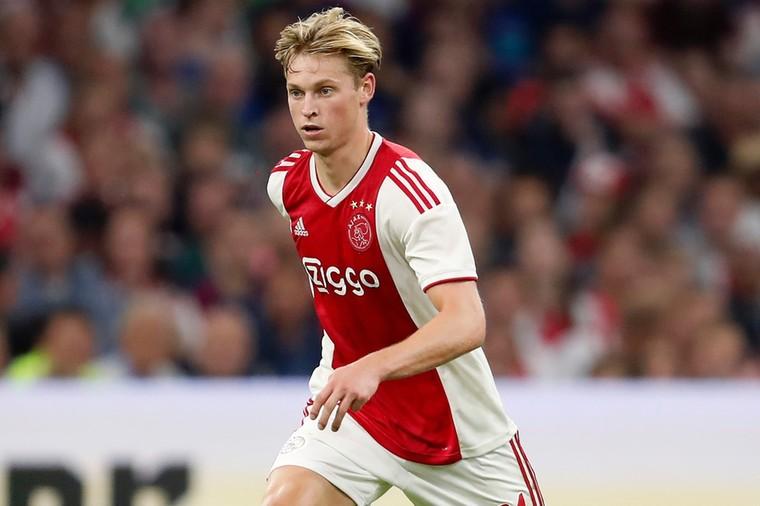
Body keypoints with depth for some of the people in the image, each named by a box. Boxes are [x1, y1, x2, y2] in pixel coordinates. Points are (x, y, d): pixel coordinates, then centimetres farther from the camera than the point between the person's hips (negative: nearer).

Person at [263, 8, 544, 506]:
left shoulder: (410, 189, -24)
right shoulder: (287, 184, -3)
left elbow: (467, 324, -36)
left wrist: (373, 368, -52)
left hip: (456, 426, -4)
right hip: (344, 406, 4)